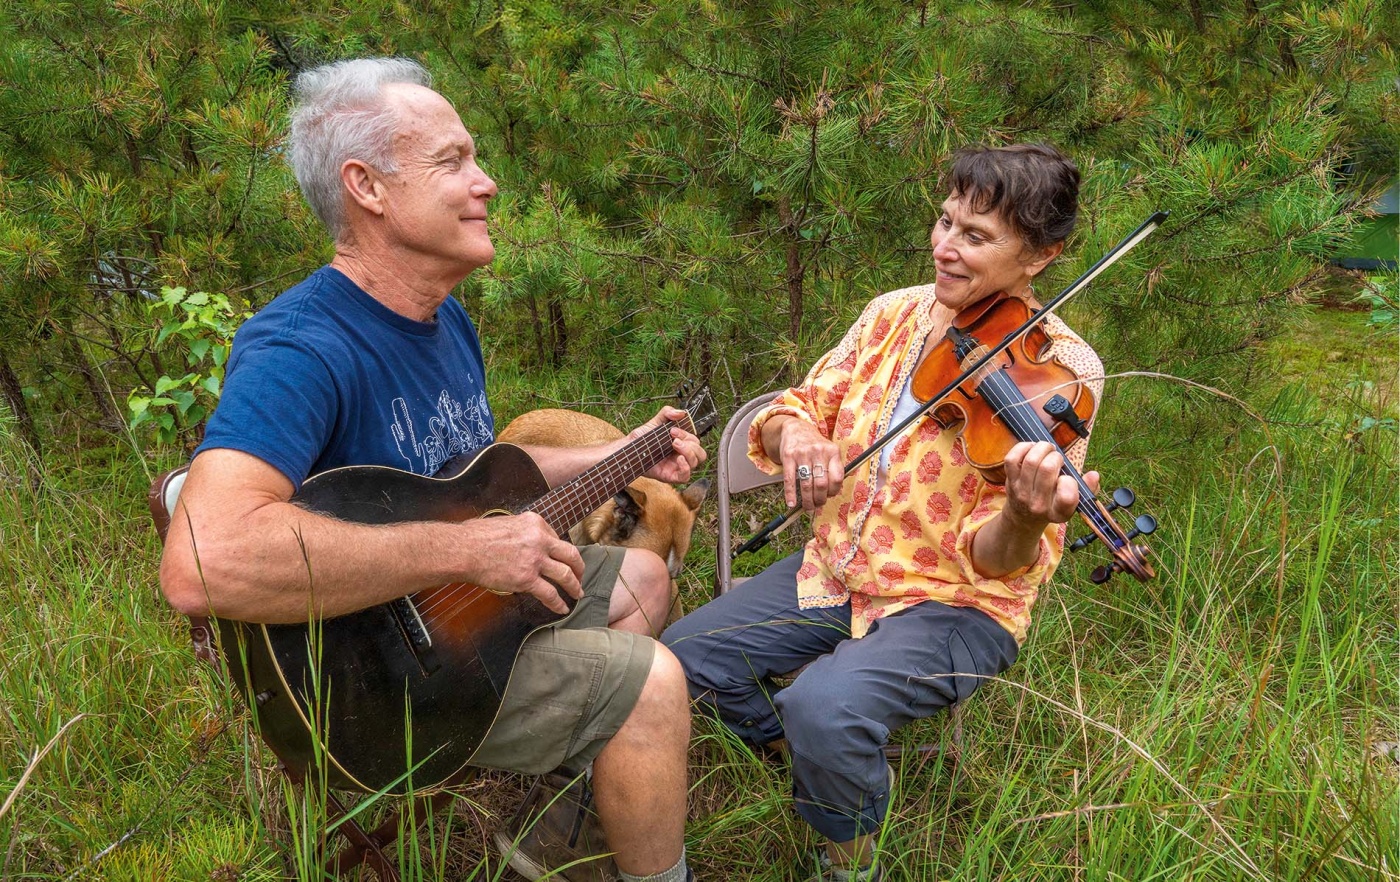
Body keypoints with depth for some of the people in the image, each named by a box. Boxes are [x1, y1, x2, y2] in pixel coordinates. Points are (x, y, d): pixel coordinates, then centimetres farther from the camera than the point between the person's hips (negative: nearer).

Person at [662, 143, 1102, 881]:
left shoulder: (1060, 371, -15)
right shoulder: (896, 313, 1)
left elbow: (1001, 562, -19)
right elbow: (797, 408, 3)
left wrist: (1026, 517, -43)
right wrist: (795, 433, -22)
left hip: (955, 603, -6)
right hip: (836, 568, 6)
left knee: (822, 707, -32)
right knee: (680, 660, -7)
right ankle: (826, 770, 19)